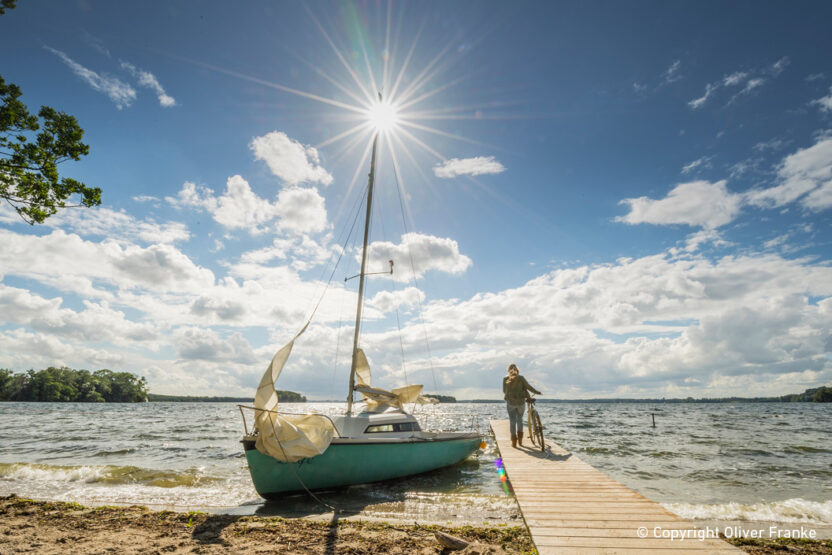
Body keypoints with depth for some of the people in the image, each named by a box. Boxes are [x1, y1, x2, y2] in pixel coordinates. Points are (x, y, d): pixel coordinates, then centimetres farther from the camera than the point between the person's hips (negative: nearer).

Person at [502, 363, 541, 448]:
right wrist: (536, 392, 14)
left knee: (512, 421, 10)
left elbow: (504, 391, 3)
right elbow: (528, 387, -2)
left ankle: (514, 441, 9)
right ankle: (520, 439, 13)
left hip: (510, 402, 0)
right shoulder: (521, 378, -5)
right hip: (521, 402, 0)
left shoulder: (505, 379, -3)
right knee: (520, 420, 20)